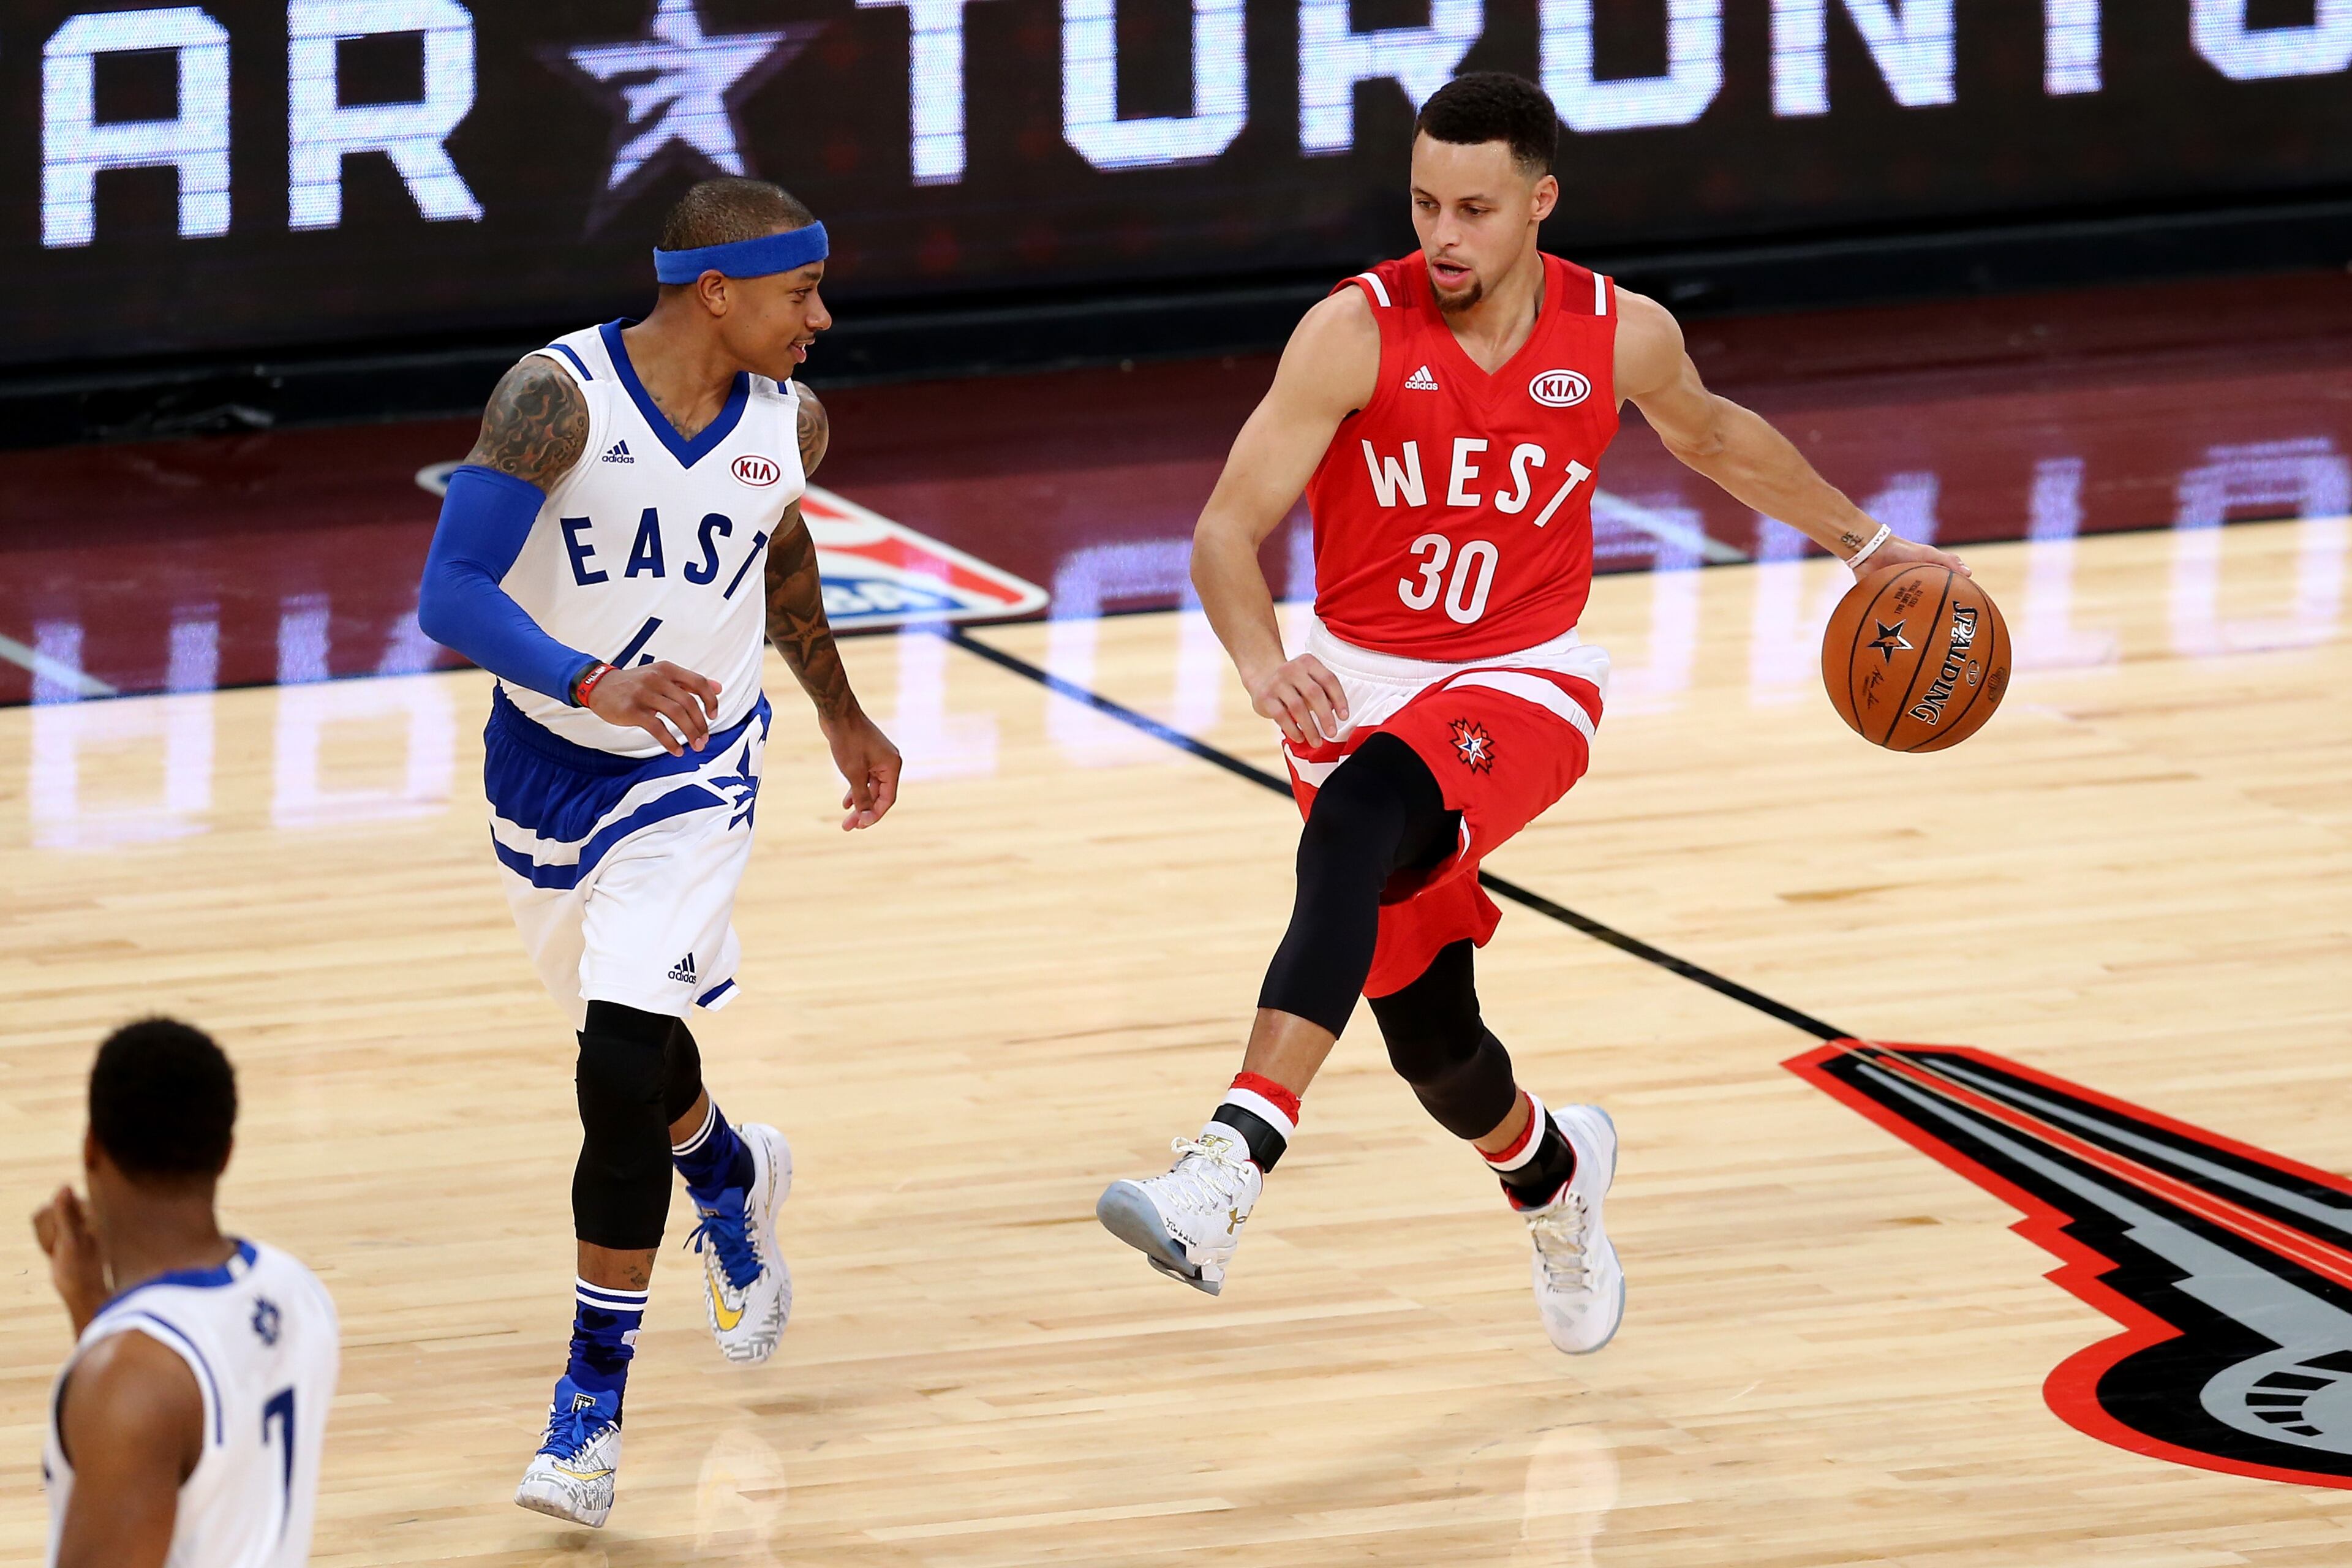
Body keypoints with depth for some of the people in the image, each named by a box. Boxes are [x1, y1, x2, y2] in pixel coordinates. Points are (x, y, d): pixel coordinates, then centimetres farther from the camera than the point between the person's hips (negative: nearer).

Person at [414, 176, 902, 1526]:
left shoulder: (790, 423, -9)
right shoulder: (562, 398, -23)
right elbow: (451, 595, -31)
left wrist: (844, 718, 24)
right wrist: (597, 685, -46)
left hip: (693, 776, 0)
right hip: (550, 756, 0)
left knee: (625, 1070, -16)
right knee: (628, 1048, 19)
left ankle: (594, 1402, -5)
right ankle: (734, 1177, 55)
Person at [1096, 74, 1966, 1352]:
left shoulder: (1619, 334, -6)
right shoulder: (1357, 333, -15)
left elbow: (1708, 435, 18)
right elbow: (1228, 527, -19)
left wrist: (1860, 540, 26)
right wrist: (1262, 662, -39)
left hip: (1521, 683, -1)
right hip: (1357, 689, 1)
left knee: (1357, 827, -34)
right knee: (1428, 1041, 7)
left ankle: (1228, 1170, -47)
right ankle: (1548, 1171, 45)